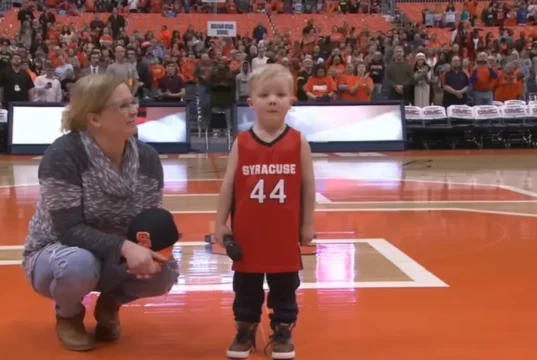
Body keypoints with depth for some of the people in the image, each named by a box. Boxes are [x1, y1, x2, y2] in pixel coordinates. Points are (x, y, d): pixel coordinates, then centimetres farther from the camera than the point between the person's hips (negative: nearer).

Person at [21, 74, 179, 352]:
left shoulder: (147, 157, -9)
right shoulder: (63, 155, -26)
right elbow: (70, 230, -30)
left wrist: (151, 252, -29)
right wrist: (124, 247, -44)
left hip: (116, 259, 4)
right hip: (56, 255, -4)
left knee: (164, 272, -23)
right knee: (79, 263, -39)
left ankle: (110, 303, 11)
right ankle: (68, 314, 0)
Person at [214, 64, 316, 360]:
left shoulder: (298, 142, -4)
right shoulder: (241, 143, -4)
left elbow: (308, 185, 1)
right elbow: (228, 184, 1)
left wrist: (308, 224, 3)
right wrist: (220, 223, 1)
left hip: (285, 232, 0)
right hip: (247, 232, 1)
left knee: (285, 287, 12)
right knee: (245, 286, 13)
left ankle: (282, 332, 27)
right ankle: (245, 331, 28)